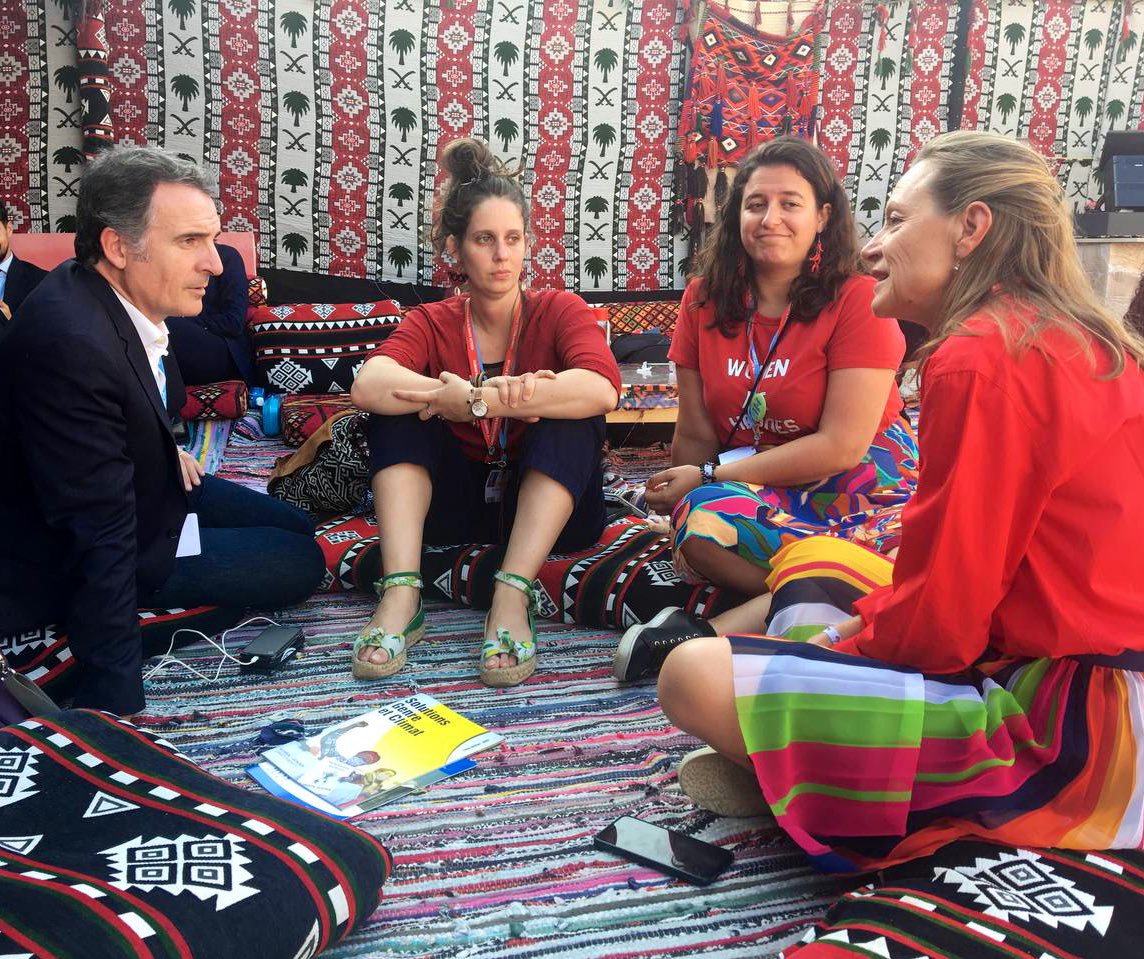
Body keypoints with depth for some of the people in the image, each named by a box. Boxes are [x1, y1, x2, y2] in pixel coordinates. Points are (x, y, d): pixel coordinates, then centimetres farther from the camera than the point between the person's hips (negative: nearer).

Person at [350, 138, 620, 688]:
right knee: (396, 405, -18)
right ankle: (400, 596, -32)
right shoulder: (432, 323, -1)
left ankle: (511, 597, -37)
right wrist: (487, 395, -36)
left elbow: (602, 389, -30)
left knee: (573, 409, -27)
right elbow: (367, 385, -25)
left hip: (547, 511, -1)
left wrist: (469, 399, -33)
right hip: (458, 508, 2)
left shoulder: (559, 311, -6)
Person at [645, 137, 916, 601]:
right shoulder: (704, 298, 5)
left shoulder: (858, 299, -9)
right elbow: (694, 435, 4)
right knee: (694, 520, -32)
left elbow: (842, 446, -13)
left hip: (860, 479, -4)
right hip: (754, 487, 4)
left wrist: (709, 477, -12)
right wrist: (681, 495, -16)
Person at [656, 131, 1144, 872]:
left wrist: (848, 635, 2)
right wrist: (870, 618, 9)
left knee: (699, 679, -18)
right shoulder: (1083, 342, 11)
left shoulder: (979, 359, -19)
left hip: (1071, 738, -10)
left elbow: (934, 626, -17)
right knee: (812, 559, 21)